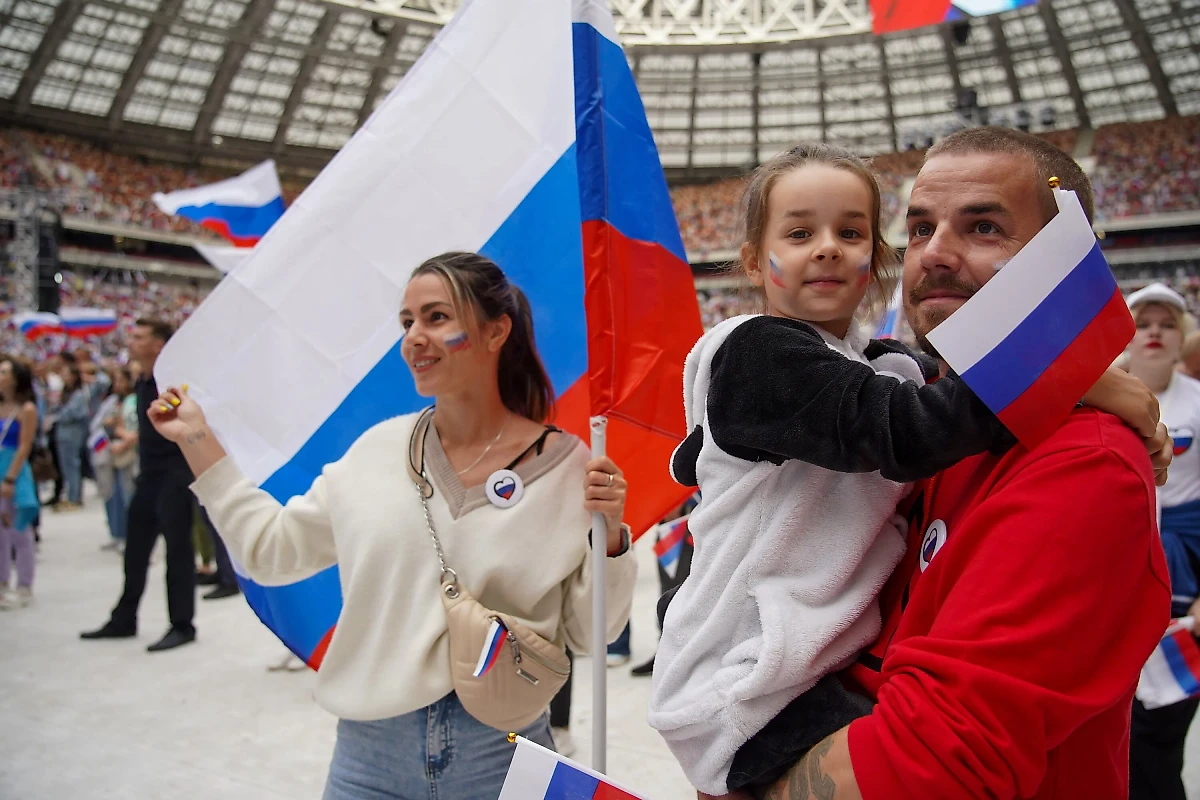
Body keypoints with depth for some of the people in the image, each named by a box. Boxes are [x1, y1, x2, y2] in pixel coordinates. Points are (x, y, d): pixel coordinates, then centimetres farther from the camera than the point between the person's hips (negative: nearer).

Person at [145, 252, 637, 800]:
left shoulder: (565, 466, -9)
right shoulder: (378, 450, 1)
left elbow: (585, 636, -3)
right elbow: (271, 548, 9)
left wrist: (610, 536, -19)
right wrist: (198, 440, 10)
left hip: (501, 753, -2)